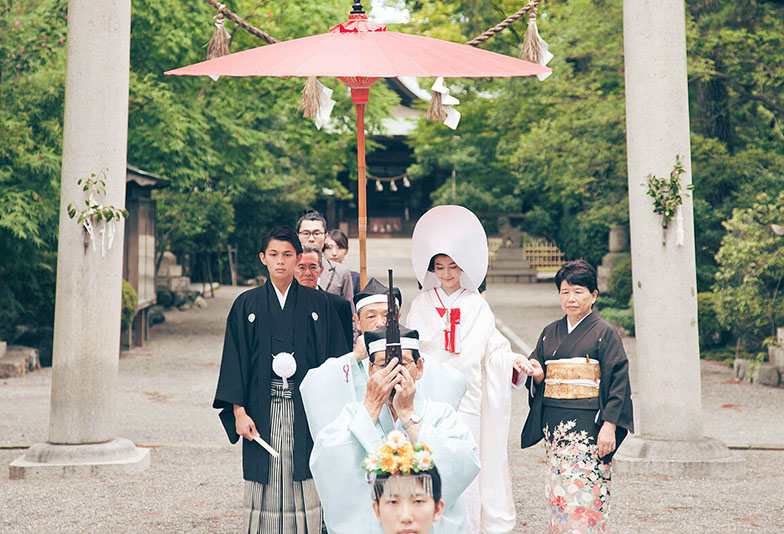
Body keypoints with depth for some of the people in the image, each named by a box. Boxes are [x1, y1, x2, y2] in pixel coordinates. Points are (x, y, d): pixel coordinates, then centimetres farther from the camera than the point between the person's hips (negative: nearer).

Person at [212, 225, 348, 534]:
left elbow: (335, 360, 4)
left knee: (305, 486, -1)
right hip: (262, 413, 0)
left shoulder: (317, 304, 6)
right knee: (265, 486, 3)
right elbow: (234, 359, 3)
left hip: (306, 412, 0)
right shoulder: (247, 305, 6)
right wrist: (239, 411, -5)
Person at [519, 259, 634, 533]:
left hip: (589, 426, -5)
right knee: (558, 495, 7)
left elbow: (618, 382, -7)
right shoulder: (550, 333, 12)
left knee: (584, 493, -8)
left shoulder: (604, 333, -3)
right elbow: (535, 383, 16)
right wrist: (537, 375, -8)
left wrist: (609, 426, -14)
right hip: (554, 425, 5)